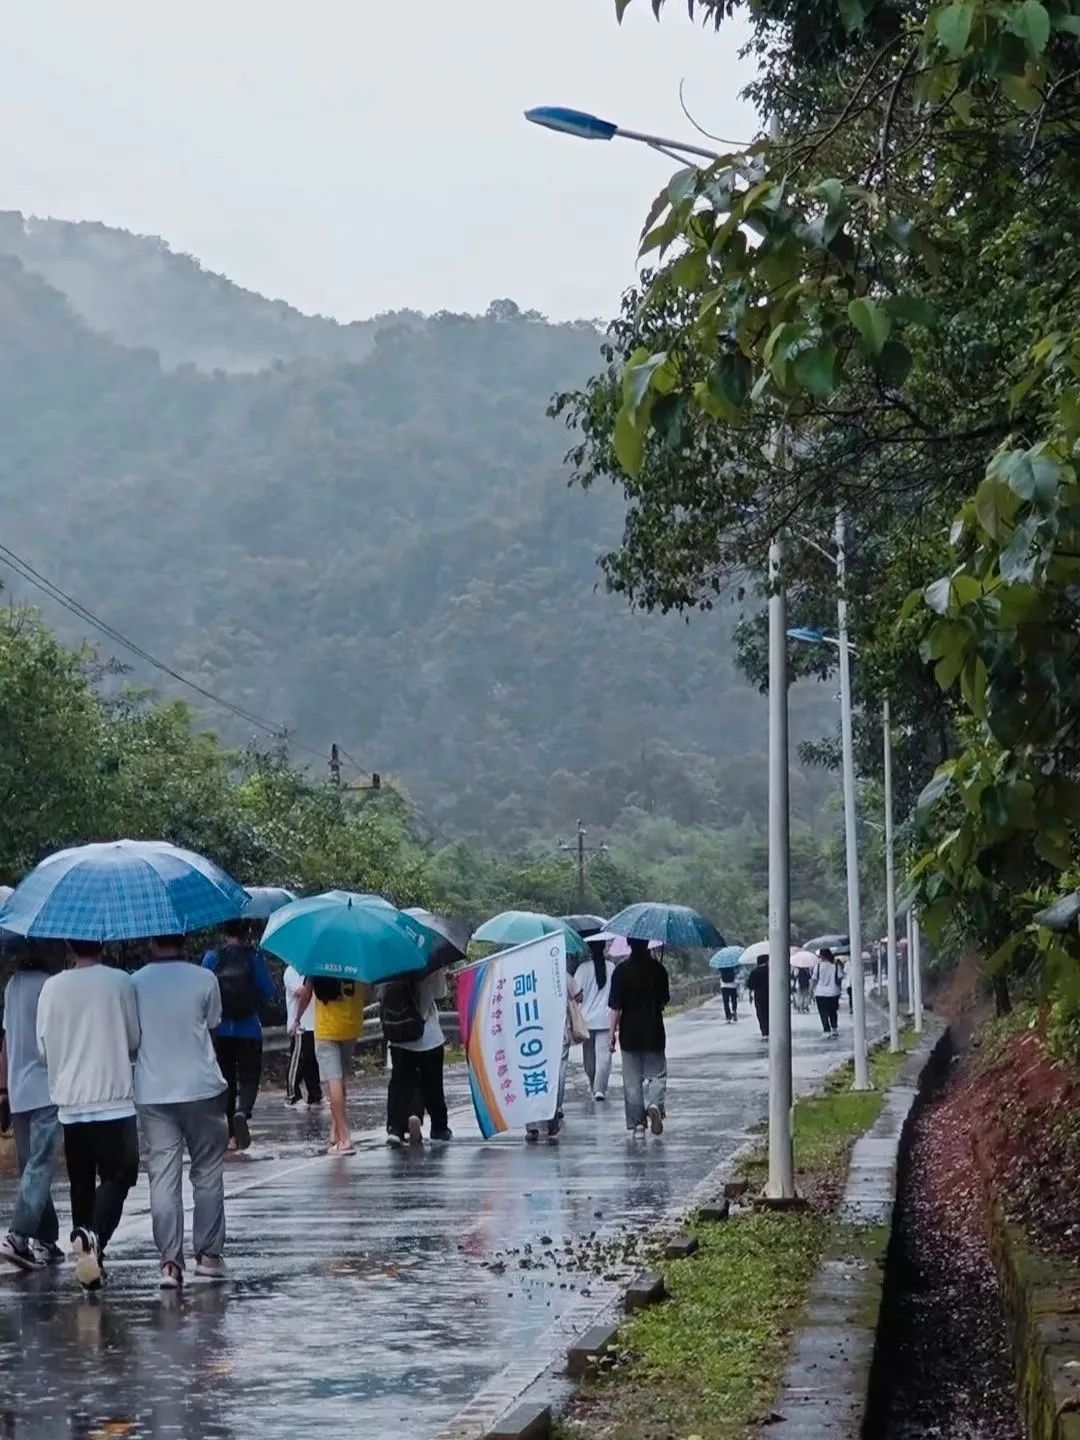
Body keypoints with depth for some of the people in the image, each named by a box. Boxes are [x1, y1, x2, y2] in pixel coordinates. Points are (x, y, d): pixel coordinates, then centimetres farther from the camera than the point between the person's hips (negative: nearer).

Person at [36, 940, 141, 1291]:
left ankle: (84, 1244, 14)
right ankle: (95, 1237, -24)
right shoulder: (120, 982, -6)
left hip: (70, 1101, 3)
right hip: (114, 1097, -3)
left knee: (81, 1183, 12)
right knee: (117, 1176, 0)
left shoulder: (53, 987, -1)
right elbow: (135, 1041, 0)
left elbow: (43, 1047, 4)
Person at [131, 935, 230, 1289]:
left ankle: (170, 1260, -6)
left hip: (152, 1093, 1)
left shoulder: (135, 983, -3)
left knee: (162, 1178, 1)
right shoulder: (204, 980, -7)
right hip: (201, 1088, -1)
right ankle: (208, 1254, 13)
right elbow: (213, 1022, 7)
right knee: (208, 1173, 12)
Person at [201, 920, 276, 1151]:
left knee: (226, 1080, 12)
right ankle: (243, 1112, -26)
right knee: (248, 1078, 4)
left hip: (221, 1030, 2)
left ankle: (231, 1136, 13)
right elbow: (269, 992, -4)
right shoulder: (254, 957, -5)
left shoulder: (212, 958, -1)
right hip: (249, 1029, -2)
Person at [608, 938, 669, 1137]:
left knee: (632, 1081, 8)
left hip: (629, 1033, 0)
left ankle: (636, 1124, 8)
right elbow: (665, 1000, 5)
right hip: (654, 1031, 0)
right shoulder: (657, 968, -4)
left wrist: (612, 1033, -4)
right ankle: (655, 1104, -19)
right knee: (656, 1075, 9)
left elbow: (615, 1007, -9)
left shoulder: (621, 970, -7)